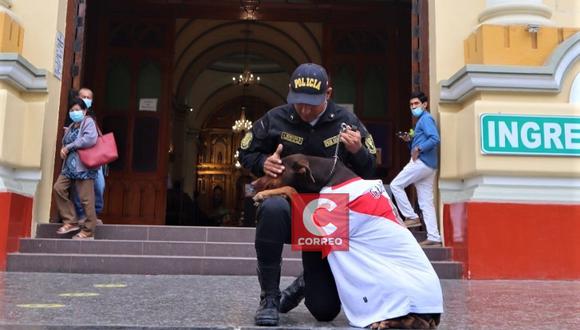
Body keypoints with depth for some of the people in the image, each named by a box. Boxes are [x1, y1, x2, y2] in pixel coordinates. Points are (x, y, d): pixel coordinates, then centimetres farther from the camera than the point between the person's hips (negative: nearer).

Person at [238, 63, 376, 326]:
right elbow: (245, 153, 4)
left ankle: (305, 284, 39)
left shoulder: (346, 121, -5)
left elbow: (370, 170, 0)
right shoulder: (276, 119, -9)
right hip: (290, 209, -1)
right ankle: (269, 296, -20)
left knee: (326, 310, -1)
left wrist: (357, 152, -22)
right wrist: (263, 163, -18)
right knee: (273, 208, -41)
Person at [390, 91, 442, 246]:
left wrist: (418, 149, -17)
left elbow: (435, 139, -19)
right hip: (428, 165, 10)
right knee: (426, 203, 5)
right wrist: (409, 140, 11)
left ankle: (412, 217, -2)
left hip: (422, 162, -10)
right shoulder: (421, 121, 26)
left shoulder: (426, 118, -4)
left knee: (396, 185, -4)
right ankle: (434, 237, 3)